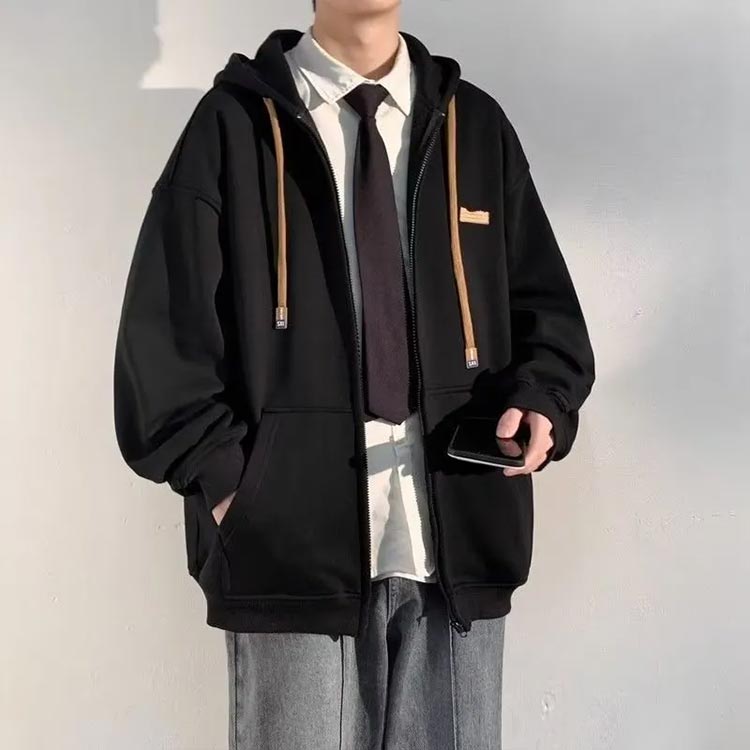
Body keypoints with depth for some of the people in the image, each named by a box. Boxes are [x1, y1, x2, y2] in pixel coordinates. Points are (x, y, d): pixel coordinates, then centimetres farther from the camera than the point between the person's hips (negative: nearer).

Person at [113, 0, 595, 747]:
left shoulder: (475, 124, 11)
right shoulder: (235, 123, 3)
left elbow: (547, 305, 13)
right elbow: (164, 330, 0)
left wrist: (541, 402, -5)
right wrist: (222, 476, -9)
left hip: (460, 532, 3)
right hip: (291, 534, -2)